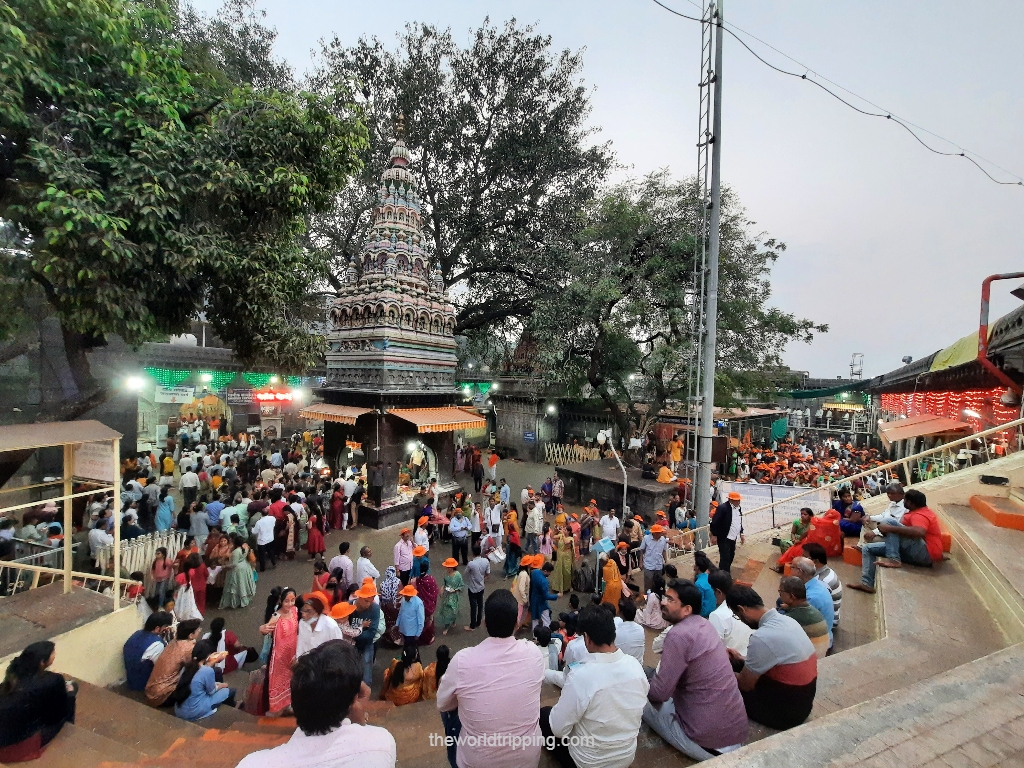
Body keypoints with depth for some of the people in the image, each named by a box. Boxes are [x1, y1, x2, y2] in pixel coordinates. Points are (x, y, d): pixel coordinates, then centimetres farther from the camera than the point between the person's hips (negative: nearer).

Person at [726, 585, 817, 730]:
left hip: (786, 711, -8)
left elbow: (745, 684, -14)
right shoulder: (786, 620, -3)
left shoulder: (761, 637, -28)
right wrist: (744, 660, 17)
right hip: (803, 702, 8)